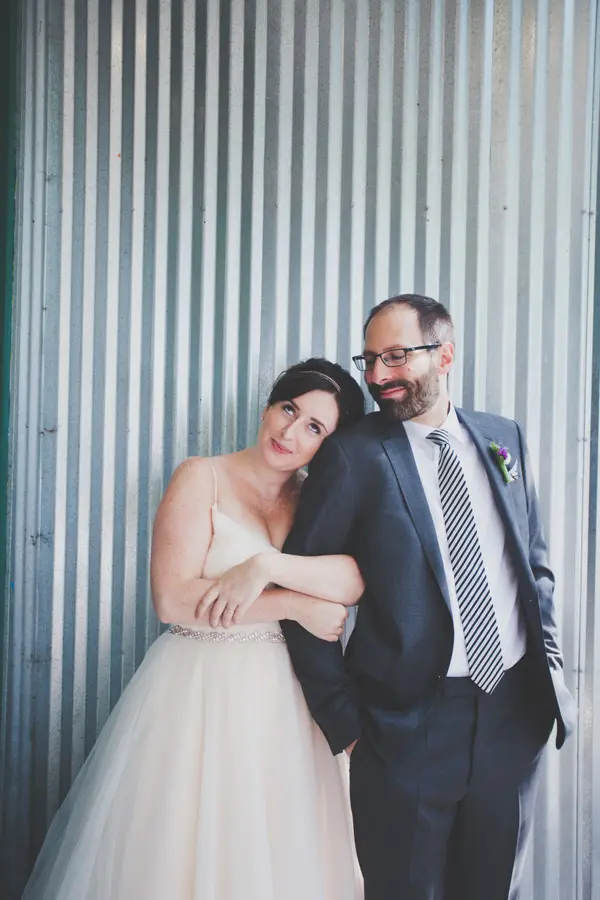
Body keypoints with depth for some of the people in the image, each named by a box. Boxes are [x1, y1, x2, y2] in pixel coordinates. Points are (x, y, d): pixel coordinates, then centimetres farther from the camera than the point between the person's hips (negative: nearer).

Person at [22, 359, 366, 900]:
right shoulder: (203, 478, -2)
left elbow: (356, 581, -10)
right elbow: (173, 599, -14)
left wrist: (265, 564, -21)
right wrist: (293, 604, -12)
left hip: (280, 700, 4)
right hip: (197, 691, -3)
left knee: (275, 856, 10)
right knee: (184, 849, 3)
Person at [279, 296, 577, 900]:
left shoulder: (504, 439, 6)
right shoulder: (352, 454, -9)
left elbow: (535, 563, 14)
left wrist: (548, 662, 6)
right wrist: (340, 714, -8)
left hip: (516, 708, 4)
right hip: (408, 719, -4)